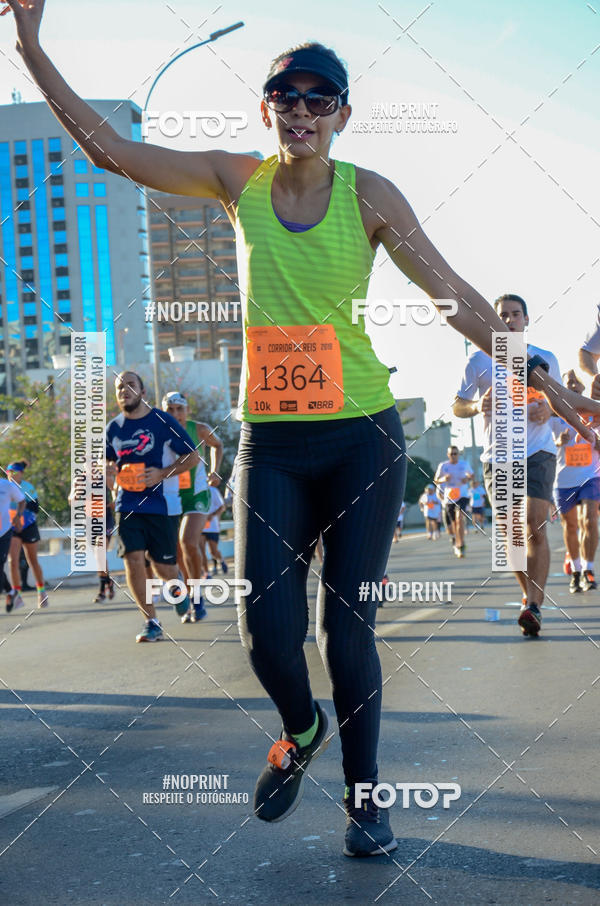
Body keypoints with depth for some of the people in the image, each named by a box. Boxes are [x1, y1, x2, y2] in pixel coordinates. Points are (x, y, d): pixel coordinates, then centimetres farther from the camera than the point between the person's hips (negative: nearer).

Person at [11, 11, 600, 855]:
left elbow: (453, 295, -1)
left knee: (347, 625, 2)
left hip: (363, 439, -2)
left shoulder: (368, 193, -3)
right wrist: (33, 50, 1)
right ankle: (301, 731, 31)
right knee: (268, 631, -3)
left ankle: (364, 793, 22)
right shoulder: (239, 182, 4)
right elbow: (112, 149, 5)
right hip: (271, 443, 2)